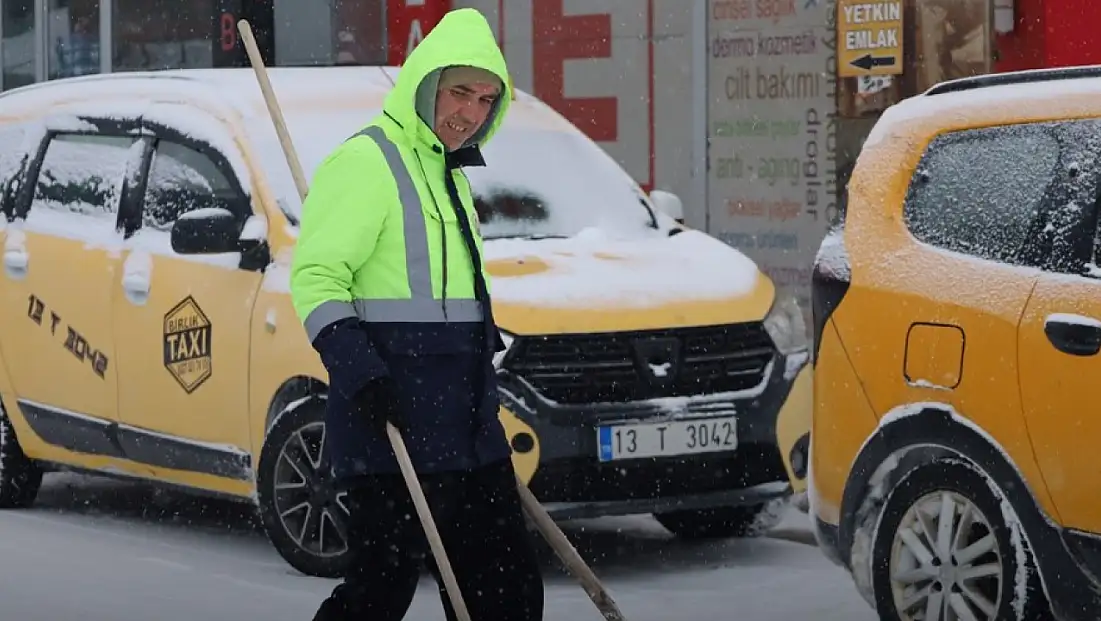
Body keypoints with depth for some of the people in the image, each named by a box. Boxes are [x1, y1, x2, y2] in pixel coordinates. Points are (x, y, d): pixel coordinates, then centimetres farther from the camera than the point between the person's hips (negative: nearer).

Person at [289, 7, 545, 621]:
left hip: (465, 420, 9)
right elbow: (316, 275, -17)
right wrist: (359, 372, -26)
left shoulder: (451, 173, 20)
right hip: (392, 416, -9)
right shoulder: (366, 162, -10)